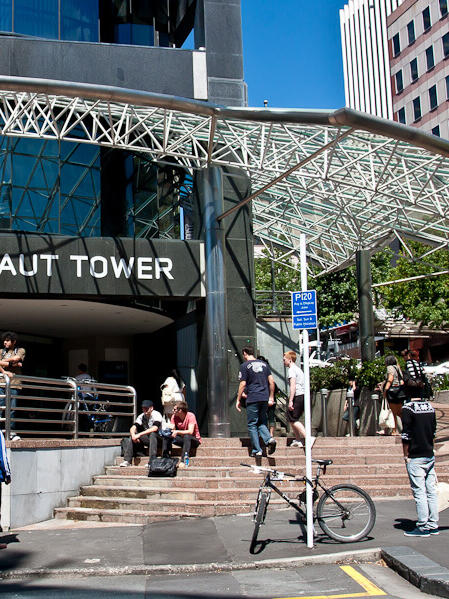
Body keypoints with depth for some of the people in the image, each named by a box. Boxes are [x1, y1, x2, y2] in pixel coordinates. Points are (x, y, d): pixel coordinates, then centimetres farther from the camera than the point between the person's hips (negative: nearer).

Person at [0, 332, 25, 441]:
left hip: (14, 384, -1)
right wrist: (13, 364, -7)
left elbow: (16, 358, -7)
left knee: (12, 408, -1)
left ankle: (12, 432, 5)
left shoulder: (20, 350, 14)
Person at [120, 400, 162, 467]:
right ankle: (127, 460, -19)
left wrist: (139, 434, -34)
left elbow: (154, 429, -30)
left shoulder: (156, 415, -14)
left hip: (157, 438, -6)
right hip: (147, 440, 6)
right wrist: (133, 435, -31)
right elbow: (132, 428, -7)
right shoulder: (141, 416, 3)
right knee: (132, 436, -13)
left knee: (152, 434, -36)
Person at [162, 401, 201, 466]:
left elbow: (190, 432, -32)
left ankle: (184, 461, -41)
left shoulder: (190, 416, -21)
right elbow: (172, 429, -11)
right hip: (182, 439, 6)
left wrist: (177, 432, -41)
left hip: (194, 440, -5)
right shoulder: (174, 416, -4)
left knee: (186, 436, -38)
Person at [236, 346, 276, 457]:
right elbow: (271, 381, 10)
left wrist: (238, 400, 1)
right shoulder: (264, 364, 12)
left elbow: (243, 384, -7)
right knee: (262, 422, 17)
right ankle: (269, 439, -8)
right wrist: (271, 398, 15)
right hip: (265, 398, 5)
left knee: (252, 425, 3)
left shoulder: (244, 366, -2)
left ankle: (257, 451, 1)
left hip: (252, 399, -5)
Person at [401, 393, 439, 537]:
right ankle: (433, 525, 15)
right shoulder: (430, 406, 7)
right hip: (430, 455, 7)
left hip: (415, 458, -7)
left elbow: (406, 435, -14)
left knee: (419, 492, -3)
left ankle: (423, 527, -1)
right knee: (431, 491, 10)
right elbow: (434, 431, 14)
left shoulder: (408, 407, -13)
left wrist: (406, 455, -5)